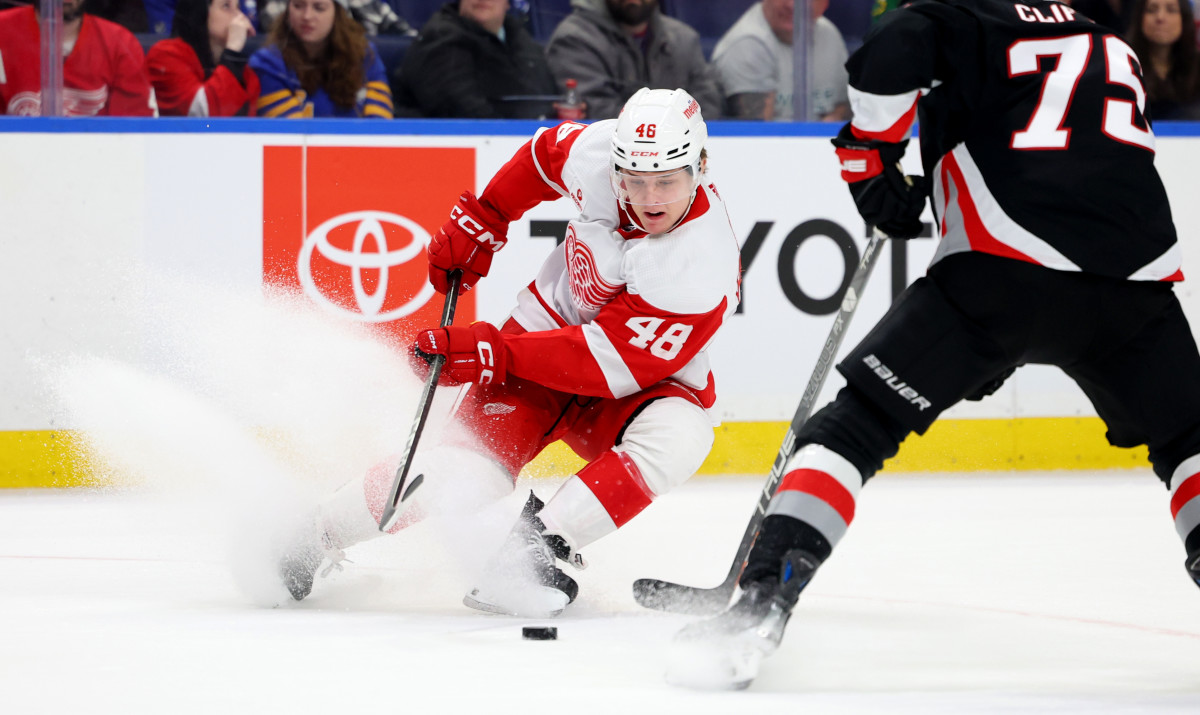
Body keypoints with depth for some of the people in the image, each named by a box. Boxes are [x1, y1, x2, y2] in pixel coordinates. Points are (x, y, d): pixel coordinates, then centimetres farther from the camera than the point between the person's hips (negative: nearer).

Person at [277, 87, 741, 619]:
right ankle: (318, 538, 1)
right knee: (471, 468, -17)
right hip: (552, 325, 2)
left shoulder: (701, 264, -32)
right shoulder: (594, 152, -19)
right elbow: (545, 152, 7)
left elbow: (611, 364, -32)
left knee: (678, 435, -35)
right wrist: (478, 220, 4)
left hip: (640, 383, -2)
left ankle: (537, 550, -35)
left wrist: (493, 353, -33)